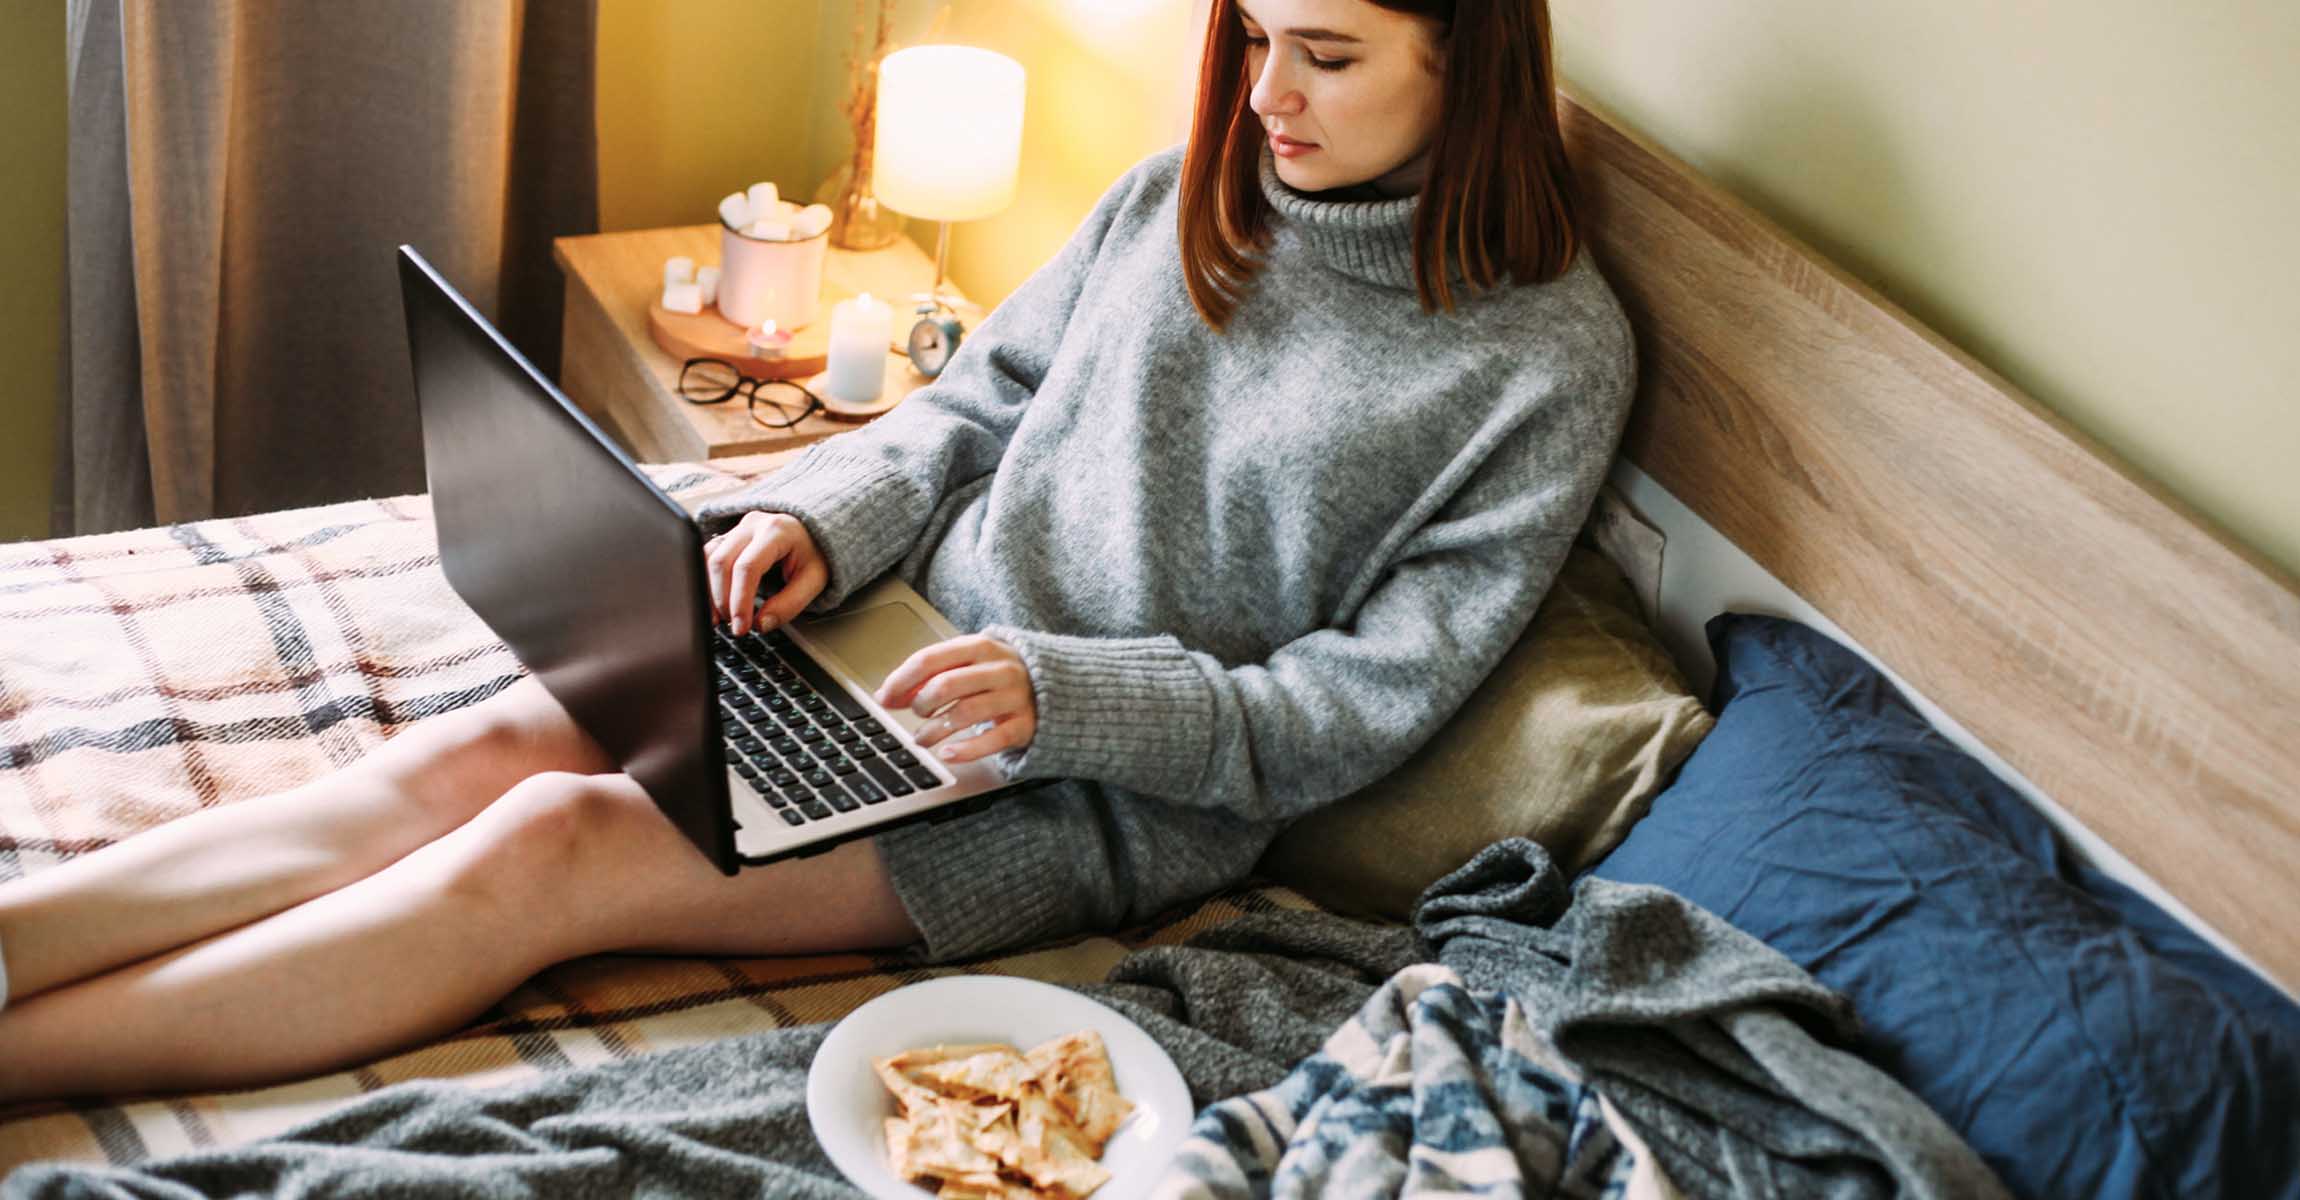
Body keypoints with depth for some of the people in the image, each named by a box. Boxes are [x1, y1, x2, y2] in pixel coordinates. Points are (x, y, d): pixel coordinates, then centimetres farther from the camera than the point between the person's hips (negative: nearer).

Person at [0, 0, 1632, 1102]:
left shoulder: (1549, 359, -9)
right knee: (476, 752, -17)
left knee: (555, 847, -22)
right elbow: (974, 404, 15)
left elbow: (1360, 708, -11)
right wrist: (821, 516, -4)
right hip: (917, 632, 6)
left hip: (1118, 794, -6)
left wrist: (1063, 697, -22)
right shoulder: (1189, 194, 7)